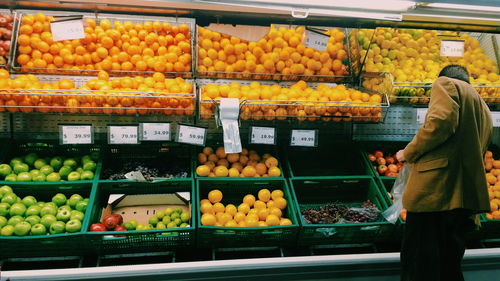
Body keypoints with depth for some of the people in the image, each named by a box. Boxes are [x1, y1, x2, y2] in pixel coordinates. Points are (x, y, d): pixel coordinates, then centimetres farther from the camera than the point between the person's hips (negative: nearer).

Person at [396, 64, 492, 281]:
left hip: (433, 190, -8)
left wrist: (408, 153, -6)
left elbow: (441, 120, -16)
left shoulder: (445, 83, 4)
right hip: (465, 196, 9)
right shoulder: (484, 112, 29)